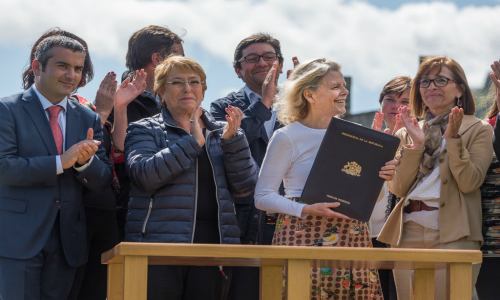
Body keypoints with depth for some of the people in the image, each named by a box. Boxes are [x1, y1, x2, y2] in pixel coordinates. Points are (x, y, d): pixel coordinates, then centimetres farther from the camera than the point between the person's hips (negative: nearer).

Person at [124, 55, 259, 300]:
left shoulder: (221, 133, 18)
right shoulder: (144, 130, 8)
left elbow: (245, 187, 8)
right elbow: (144, 175, -11)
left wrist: (232, 140, -5)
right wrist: (192, 142, -11)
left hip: (213, 244, 3)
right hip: (159, 243, -3)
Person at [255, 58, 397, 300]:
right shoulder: (287, 138, -3)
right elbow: (263, 196, -5)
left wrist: (380, 178, -2)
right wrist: (306, 210, -18)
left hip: (352, 236, 5)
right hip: (304, 236, -5)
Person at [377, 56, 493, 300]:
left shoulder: (478, 130, 6)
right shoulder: (406, 134, 16)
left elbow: (469, 183, -7)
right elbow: (398, 188, 5)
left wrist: (453, 139, -14)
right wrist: (416, 145, -4)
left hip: (452, 236, -4)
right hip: (408, 233, 4)